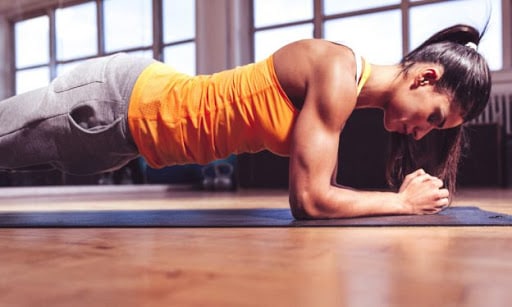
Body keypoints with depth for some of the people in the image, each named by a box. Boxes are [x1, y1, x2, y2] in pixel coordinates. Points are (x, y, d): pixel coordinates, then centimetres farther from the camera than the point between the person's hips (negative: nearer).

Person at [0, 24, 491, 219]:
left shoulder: (338, 89, 2)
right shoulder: (338, 74, -25)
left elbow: (318, 188, 7)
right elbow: (308, 200, -27)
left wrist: (404, 191, -3)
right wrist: (403, 202, -14)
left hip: (138, 103, 7)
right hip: (116, 101, -7)